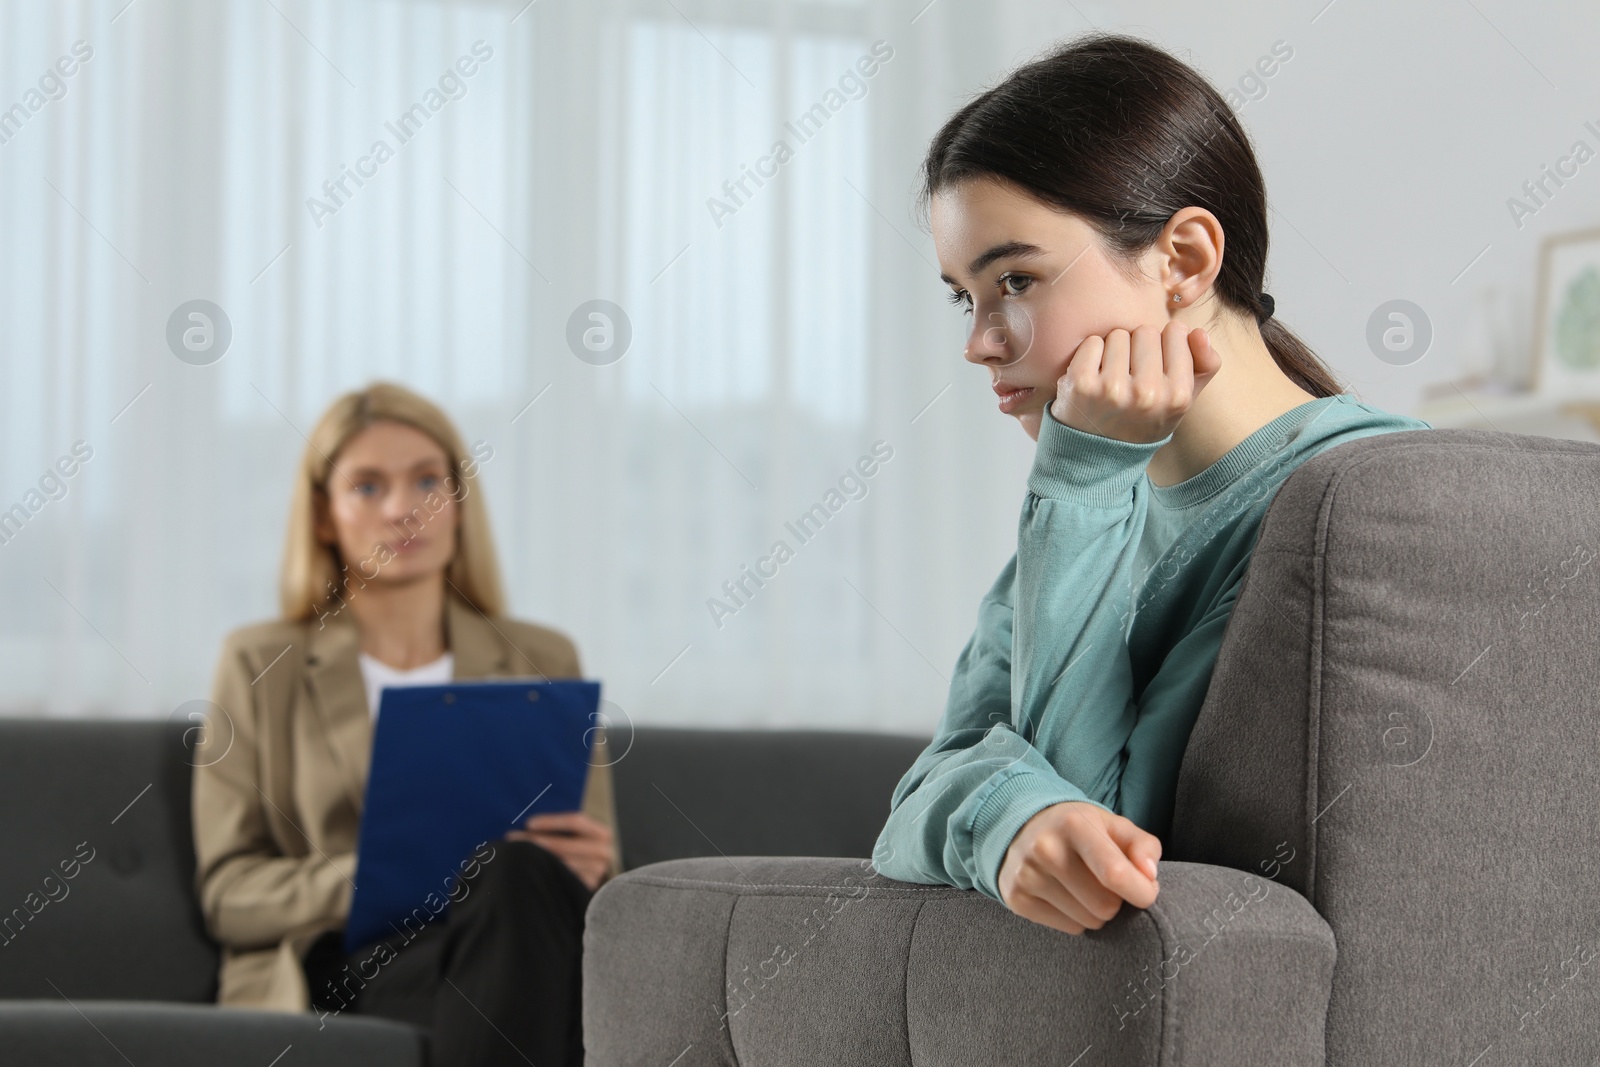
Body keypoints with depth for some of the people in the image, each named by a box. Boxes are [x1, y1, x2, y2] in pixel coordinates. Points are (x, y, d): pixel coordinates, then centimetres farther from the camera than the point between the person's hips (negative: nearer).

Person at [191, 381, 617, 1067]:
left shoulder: (544, 663, 20)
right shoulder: (260, 667, 14)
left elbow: (597, 879, 19)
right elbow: (228, 890, 6)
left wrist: (590, 870, -7)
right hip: (330, 969, -3)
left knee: (520, 874, -36)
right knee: (514, 874, -35)